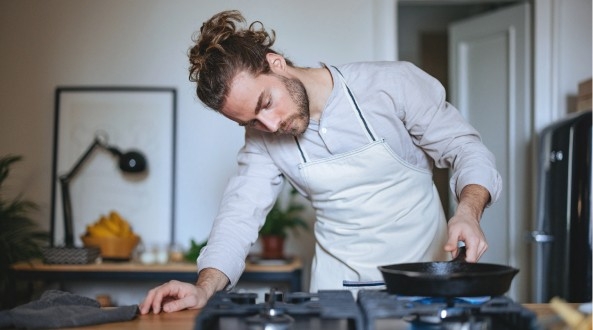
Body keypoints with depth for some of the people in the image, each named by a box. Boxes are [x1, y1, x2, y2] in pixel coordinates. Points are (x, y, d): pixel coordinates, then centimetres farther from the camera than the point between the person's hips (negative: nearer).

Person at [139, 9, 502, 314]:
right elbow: (241, 214, -3)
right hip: (340, 287, 3)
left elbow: (467, 150, -4)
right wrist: (205, 287, -19)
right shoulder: (264, 135, -1)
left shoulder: (393, 83, -11)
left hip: (422, 276, -2)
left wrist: (467, 212, -22)